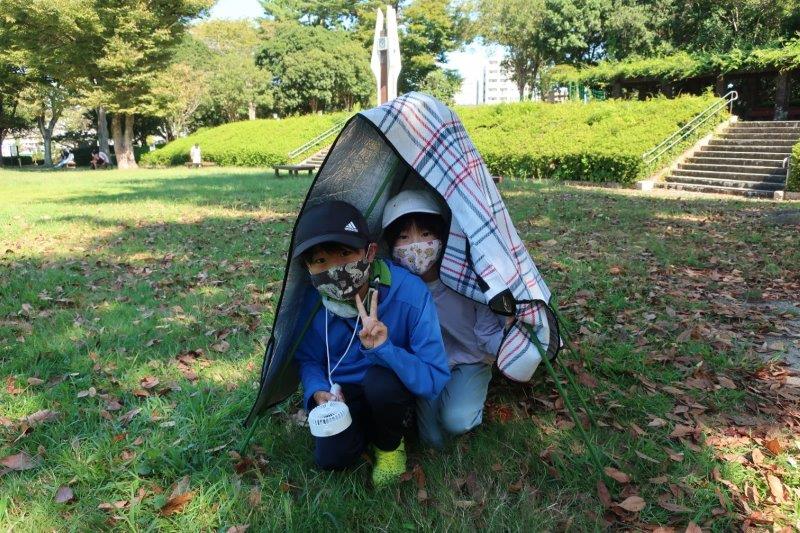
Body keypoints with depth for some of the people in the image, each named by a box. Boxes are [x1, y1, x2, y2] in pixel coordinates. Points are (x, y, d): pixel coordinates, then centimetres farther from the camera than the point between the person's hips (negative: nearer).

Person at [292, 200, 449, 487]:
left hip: (394, 389, -2)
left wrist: (383, 348, -45)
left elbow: (435, 379, -29)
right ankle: (370, 426, 12)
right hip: (342, 391, 2)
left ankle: (390, 443, -3)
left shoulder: (410, 294, -30)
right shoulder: (311, 302, -19)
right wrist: (319, 391, -21)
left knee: (381, 379, -36)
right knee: (331, 457, -21)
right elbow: (307, 359, 1)